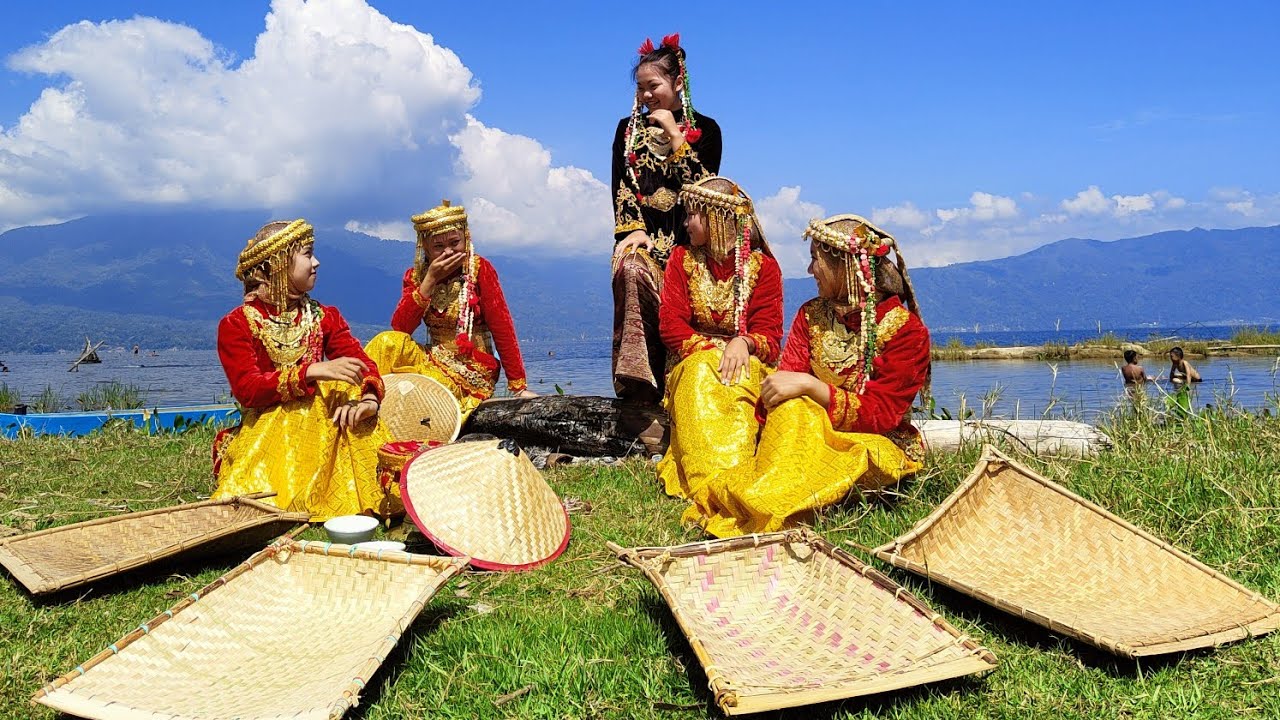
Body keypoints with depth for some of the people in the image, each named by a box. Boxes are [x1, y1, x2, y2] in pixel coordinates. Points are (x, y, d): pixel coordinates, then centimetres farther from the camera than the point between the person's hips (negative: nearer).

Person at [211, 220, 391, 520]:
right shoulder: (236, 325, -1)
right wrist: (313, 371, -29)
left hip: (322, 424, 3)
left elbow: (362, 362, -1)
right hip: (264, 431, -3)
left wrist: (370, 397, -25)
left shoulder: (324, 317, 13)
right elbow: (247, 389, -15)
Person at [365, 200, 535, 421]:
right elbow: (399, 329, -9)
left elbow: (502, 328, -12)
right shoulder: (416, 275, 3)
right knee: (388, 342, -23)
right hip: (434, 360, 4)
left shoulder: (480, 269, -10)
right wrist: (430, 280, -17)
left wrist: (519, 387, -15)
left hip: (473, 370, -4)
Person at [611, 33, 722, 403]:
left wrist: (674, 135, -5)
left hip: (685, 237, 0)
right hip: (640, 233, 0)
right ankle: (636, 378, -35)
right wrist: (633, 230, -8)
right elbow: (621, 188, 8)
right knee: (632, 270, -33)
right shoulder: (628, 129, 17)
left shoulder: (705, 129, 10)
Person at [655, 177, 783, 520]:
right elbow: (670, 325, -2)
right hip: (693, 362, 1)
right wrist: (714, 348, -18)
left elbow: (770, 335, -4)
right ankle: (712, 487, -51)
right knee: (702, 372, -35)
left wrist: (742, 343, -28)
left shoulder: (763, 265, 3)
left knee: (737, 379, -36)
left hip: (748, 364, -1)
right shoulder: (682, 258, 8)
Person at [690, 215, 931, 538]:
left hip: (880, 445, -3)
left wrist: (809, 385, -29)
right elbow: (784, 384, -4)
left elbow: (880, 414, -18)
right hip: (812, 432, 3)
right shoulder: (811, 314, 6)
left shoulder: (906, 329, -9)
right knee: (788, 408, -29)